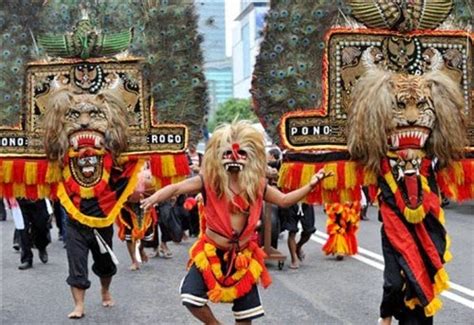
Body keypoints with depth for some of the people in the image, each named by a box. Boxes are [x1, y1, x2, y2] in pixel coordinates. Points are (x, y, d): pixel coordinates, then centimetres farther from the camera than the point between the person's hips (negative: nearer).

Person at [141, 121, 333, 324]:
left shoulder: (256, 185, -3)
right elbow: (177, 188, -21)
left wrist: (310, 186, -3)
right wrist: (155, 198, -40)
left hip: (242, 255, 2)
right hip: (211, 252, -2)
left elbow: (284, 200, 7)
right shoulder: (209, 180, -13)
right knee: (190, 296, -17)